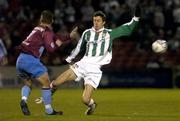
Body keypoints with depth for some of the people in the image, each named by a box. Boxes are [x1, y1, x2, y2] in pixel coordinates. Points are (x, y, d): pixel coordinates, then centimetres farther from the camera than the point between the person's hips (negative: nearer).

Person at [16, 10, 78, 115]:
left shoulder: (38, 29, 23)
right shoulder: (47, 31, -2)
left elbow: (56, 38, 30)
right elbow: (50, 48, -9)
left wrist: (69, 36, 35)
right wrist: (57, 44, 11)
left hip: (20, 60, 7)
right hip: (30, 59, -7)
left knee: (28, 83, 23)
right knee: (46, 83, 5)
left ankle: (24, 100, -6)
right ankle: (49, 110, 6)